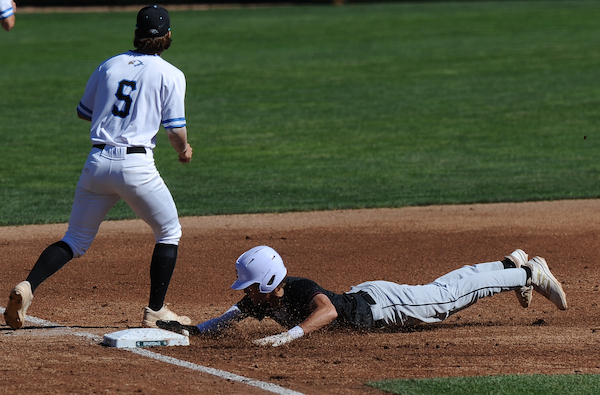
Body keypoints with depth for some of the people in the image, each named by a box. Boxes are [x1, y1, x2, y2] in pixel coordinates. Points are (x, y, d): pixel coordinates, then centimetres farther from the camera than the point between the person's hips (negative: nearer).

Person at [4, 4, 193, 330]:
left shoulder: (109, 66, 12)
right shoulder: (170, 75, 0)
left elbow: (83, 112, 20)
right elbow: (176, 131, -3)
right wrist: (184, 151, 19)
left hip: (97, 160, 4)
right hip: (136, 165, -4)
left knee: (75, 240, 13)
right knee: (168, 233, 17)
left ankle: (27, 286, -11)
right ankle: (155, 312, 13)